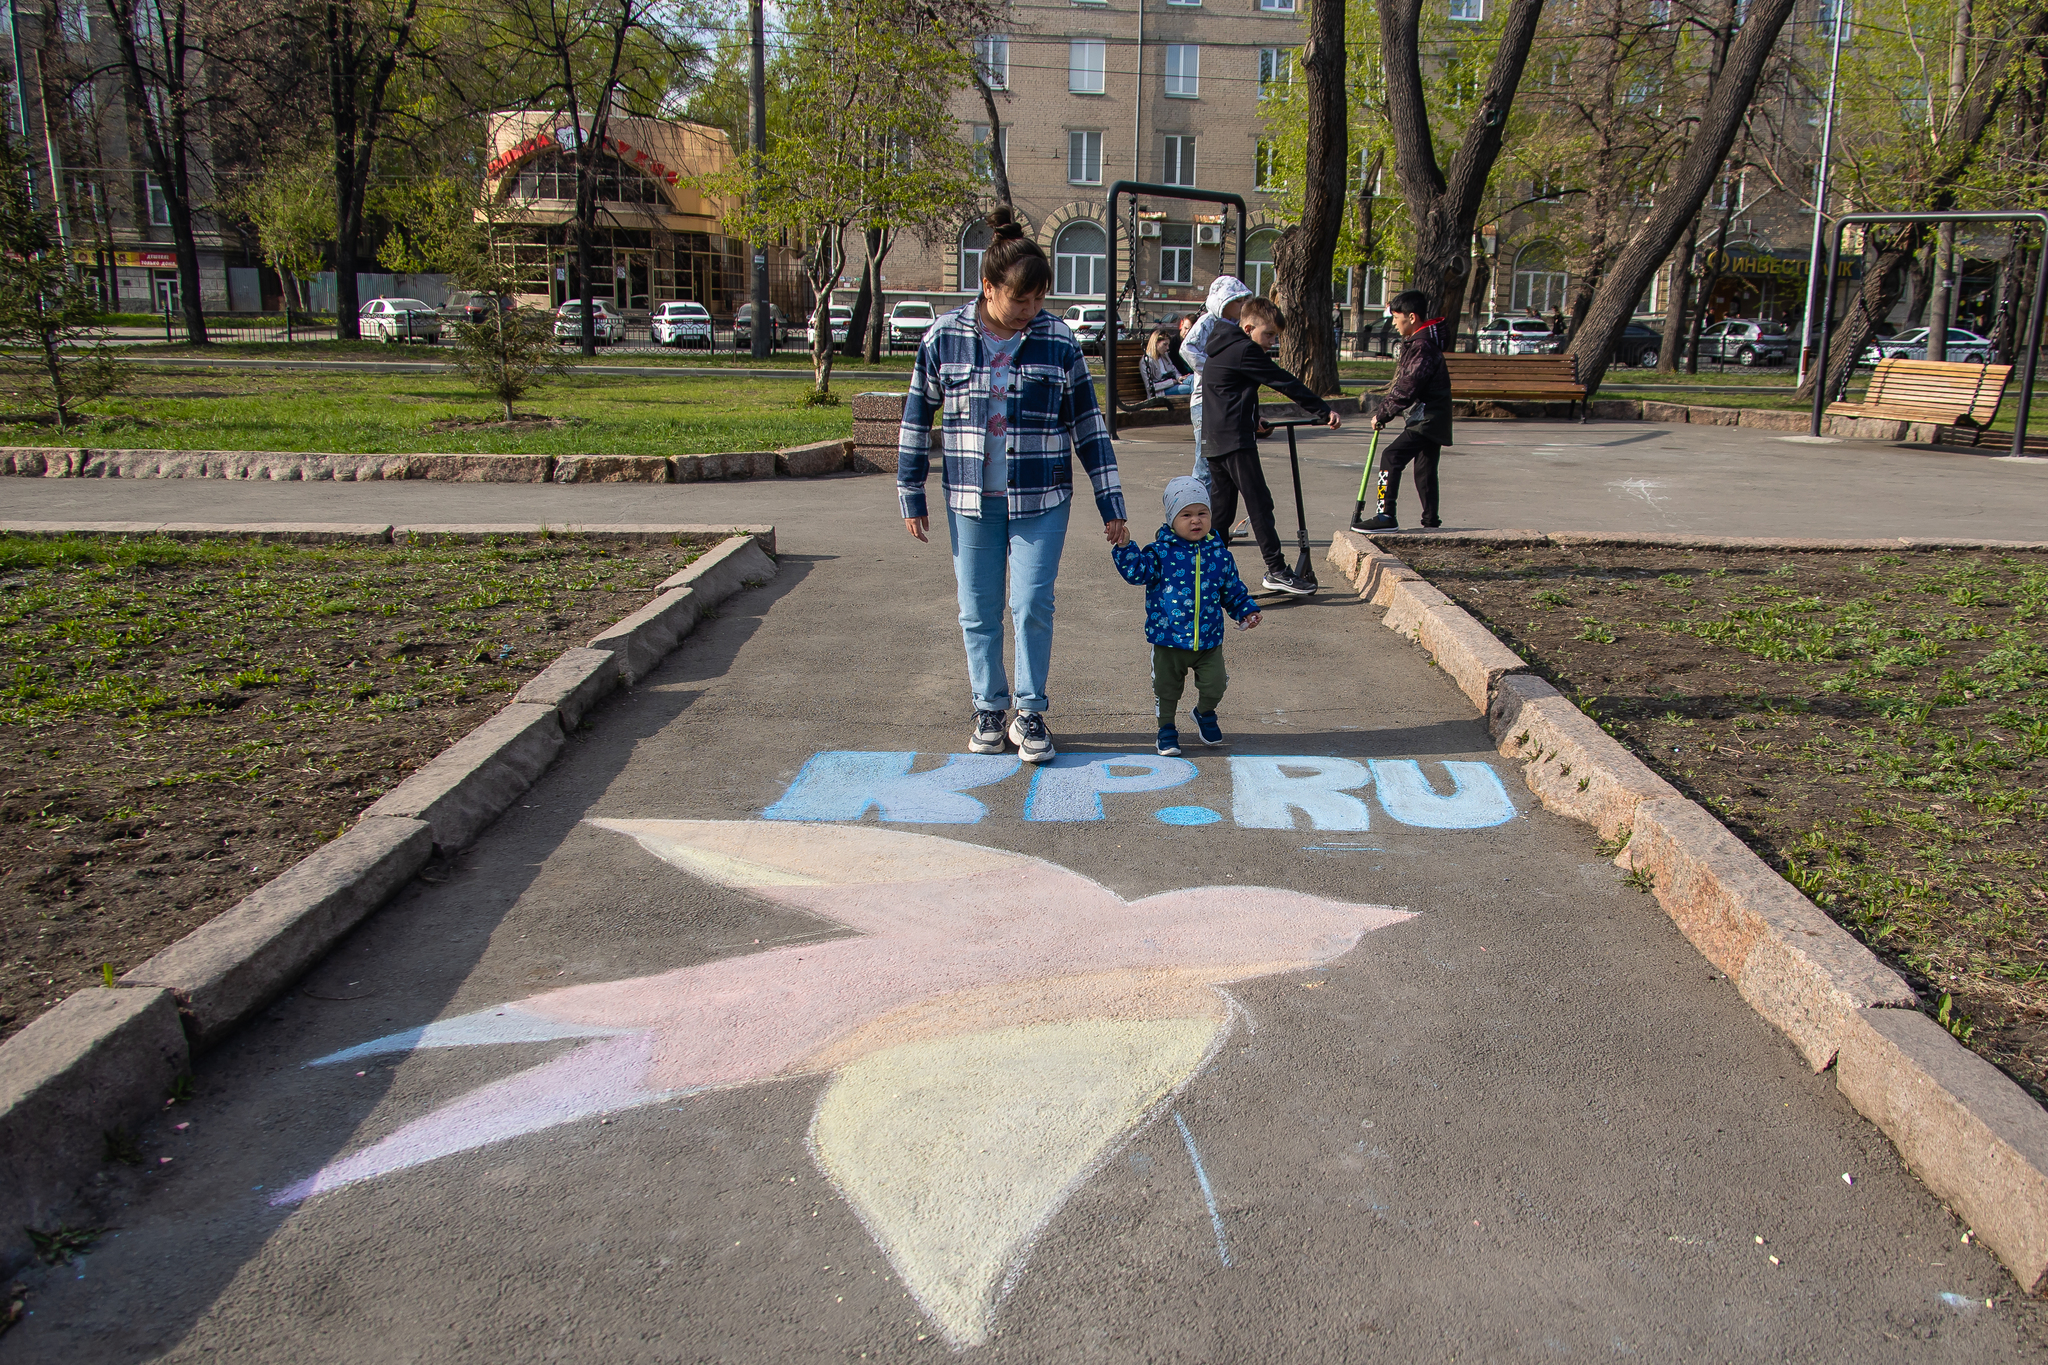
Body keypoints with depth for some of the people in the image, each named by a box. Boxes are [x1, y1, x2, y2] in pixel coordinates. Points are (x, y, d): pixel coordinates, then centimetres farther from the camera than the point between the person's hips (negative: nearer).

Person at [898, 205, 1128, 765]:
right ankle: (989, 709, 24)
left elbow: (1089, 425, 1)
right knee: (978, 611, 8)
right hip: (971, 499, 1)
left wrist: (1111, 505, 0)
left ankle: (1030, 713, 12)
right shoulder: (945, 337, -4)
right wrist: (911, 496, 6)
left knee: (1033, 606, -3)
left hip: (1042, 500, -1)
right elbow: (917, 416, 5)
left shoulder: (1059, 341, -4)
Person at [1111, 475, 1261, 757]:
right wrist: (1124, 548, -28)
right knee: (1167, 689, 9)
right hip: (1168, 639, -2)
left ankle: (1205, 714, 36)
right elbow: (1138, 571, -17)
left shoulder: (1218, 553, 2)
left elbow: (1233, 588, 13)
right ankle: (1167, 728, 30)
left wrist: (1247, 610, 7)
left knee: (1214, 686, 4)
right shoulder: (1161, 552, -7)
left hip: (1209, 639, 2)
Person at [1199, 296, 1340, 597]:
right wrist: (1325, 411, -9)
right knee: (1259, 502, -8)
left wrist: (1253, 421, 45)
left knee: (1221, 509, 12)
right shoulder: (1245, 350, -10)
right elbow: (1286, 383, -11)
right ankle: (1277, 570, -7)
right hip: (1236, 440, -10)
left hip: (1215, 438, 10)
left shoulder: (1220, 351, 21)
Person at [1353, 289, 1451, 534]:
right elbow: (1401, 383, 19)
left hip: (1427, 419, -11)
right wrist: (1383, 410, 11)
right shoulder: (1415, 343, 15)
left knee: (1392, 457, -17)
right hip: (1431, 419, 11)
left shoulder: (1423, 346, -18)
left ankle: (1386, 515, -21)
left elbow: (1407, 388, -22)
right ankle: (1431, 519, 24)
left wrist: (1382, 414, -14)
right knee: (1424, 468, 16)